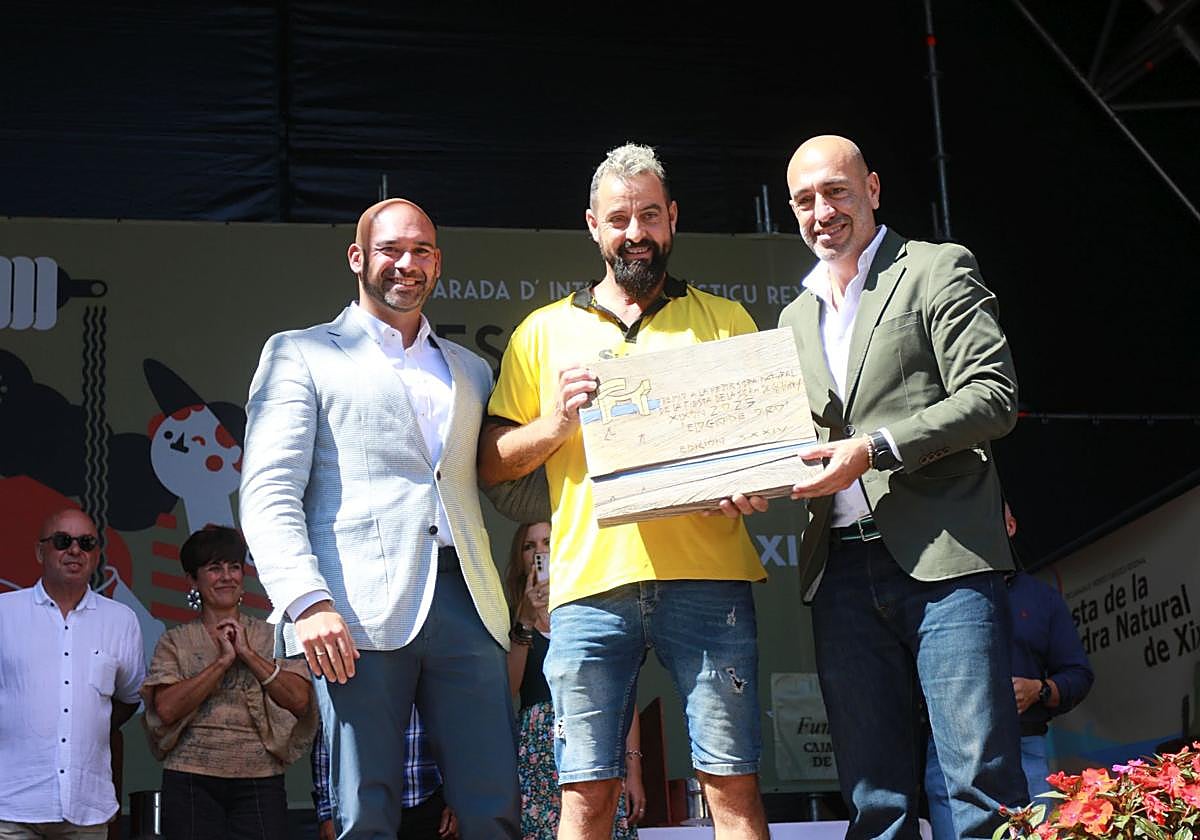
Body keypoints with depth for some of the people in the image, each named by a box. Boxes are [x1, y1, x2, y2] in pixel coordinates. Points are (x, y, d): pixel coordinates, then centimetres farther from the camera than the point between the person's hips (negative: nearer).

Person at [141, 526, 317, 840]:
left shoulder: (271, 637, 10)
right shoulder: (175, 642, 8)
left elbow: (300, 700, -3)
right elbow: (166, 709, -8)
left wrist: (248, 653, -5)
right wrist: (223, 660, -8)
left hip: (259, 781, 1)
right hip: (192, 781, 0)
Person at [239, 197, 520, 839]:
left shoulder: (471, 370, 26)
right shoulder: (301, 354, 12)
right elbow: (268, 494, 0)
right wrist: (307, 602, -14)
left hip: (466, 604, 4)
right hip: (359, 615, -4)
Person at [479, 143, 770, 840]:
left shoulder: (724, 319, 17)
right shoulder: (546, 331, 17)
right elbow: (492, 463, 14)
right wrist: (555, 423, -4)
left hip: (706, 574, 0)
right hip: (592, 580, 1)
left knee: (732, 781, -3)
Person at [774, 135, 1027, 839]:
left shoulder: (938, 271, 5)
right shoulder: (796, 316, 23)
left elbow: (994, 398, -6)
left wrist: (876, 449, -15)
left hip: (942, 554, -5)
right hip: (843, 567, 6)